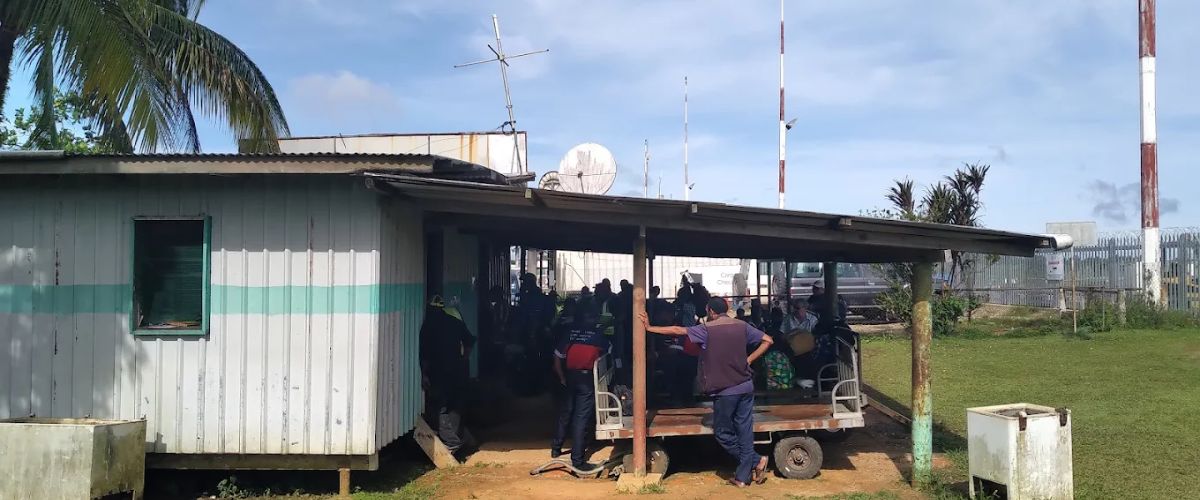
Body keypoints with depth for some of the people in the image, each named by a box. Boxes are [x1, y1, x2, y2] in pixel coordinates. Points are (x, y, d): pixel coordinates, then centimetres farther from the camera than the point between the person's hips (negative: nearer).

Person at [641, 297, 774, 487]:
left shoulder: (707, 329, -8)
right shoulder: (742, 326, 5)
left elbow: (677, 330, -6)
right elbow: (768, 340, 6)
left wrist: (650, 328, 2)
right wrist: (749, 360, 6)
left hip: (725, 391, -5)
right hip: (746, 387, 5)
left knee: (722, 432, 9)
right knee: (744, 431, 7)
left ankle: (756, 461, 6)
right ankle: (743, 476, 10)